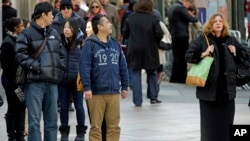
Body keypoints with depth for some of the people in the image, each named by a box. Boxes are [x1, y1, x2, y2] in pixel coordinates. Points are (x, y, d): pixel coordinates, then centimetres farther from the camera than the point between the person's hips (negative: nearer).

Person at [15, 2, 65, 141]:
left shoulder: (54, 34, 18)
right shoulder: (27, 34, -3)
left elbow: (60, 54, 23)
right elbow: (20, 54, -11)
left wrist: (60, 68, 7)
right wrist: (35, 66, -18)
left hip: (52, 82, 6)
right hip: (34, 82, -6)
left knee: (51, 119, 10)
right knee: (34, 119, -7)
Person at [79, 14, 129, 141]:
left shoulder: (115, 44, 12)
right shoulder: (90, 44, -6)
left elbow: (123, 66, 15)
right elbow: (84, 67, -12)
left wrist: (124, 86, 13)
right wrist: (87, 88, -17)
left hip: (114, 92, 5)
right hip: (96, 92, -5)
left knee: (114, 126, 8)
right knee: (96, 126, 2)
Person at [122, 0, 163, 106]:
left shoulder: (130, 18, -3)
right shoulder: (153, 18, -9)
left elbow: (124, 34, 0)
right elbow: (159, 34, -11)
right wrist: (155, 42, 9)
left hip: (134, 50, 1)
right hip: (149, 50, -1)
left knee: (135, 74, 5)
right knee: (152, 73, 16)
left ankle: (137, 100, 1)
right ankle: (153, 97, 16)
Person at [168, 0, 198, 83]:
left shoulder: (172, 8, 15)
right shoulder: (181, 8, -14)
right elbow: (191, 19, -13)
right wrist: (196, 19, 5)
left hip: (174, 36, 9)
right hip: (182, 36, -9)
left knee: (177, 58, 12)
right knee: (182, 58, -3)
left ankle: (174, 79, 12)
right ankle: (181, 79, -2)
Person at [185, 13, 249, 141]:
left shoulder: (231, 40, 10)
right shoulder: (202, 39, -1)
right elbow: (188, 55, -5)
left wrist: (236, 53, 0)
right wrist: (203, 54, -16)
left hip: (227, 86, 3)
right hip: (209, 85, -3)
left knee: (226, 119, 8)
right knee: (209, 119, 2)